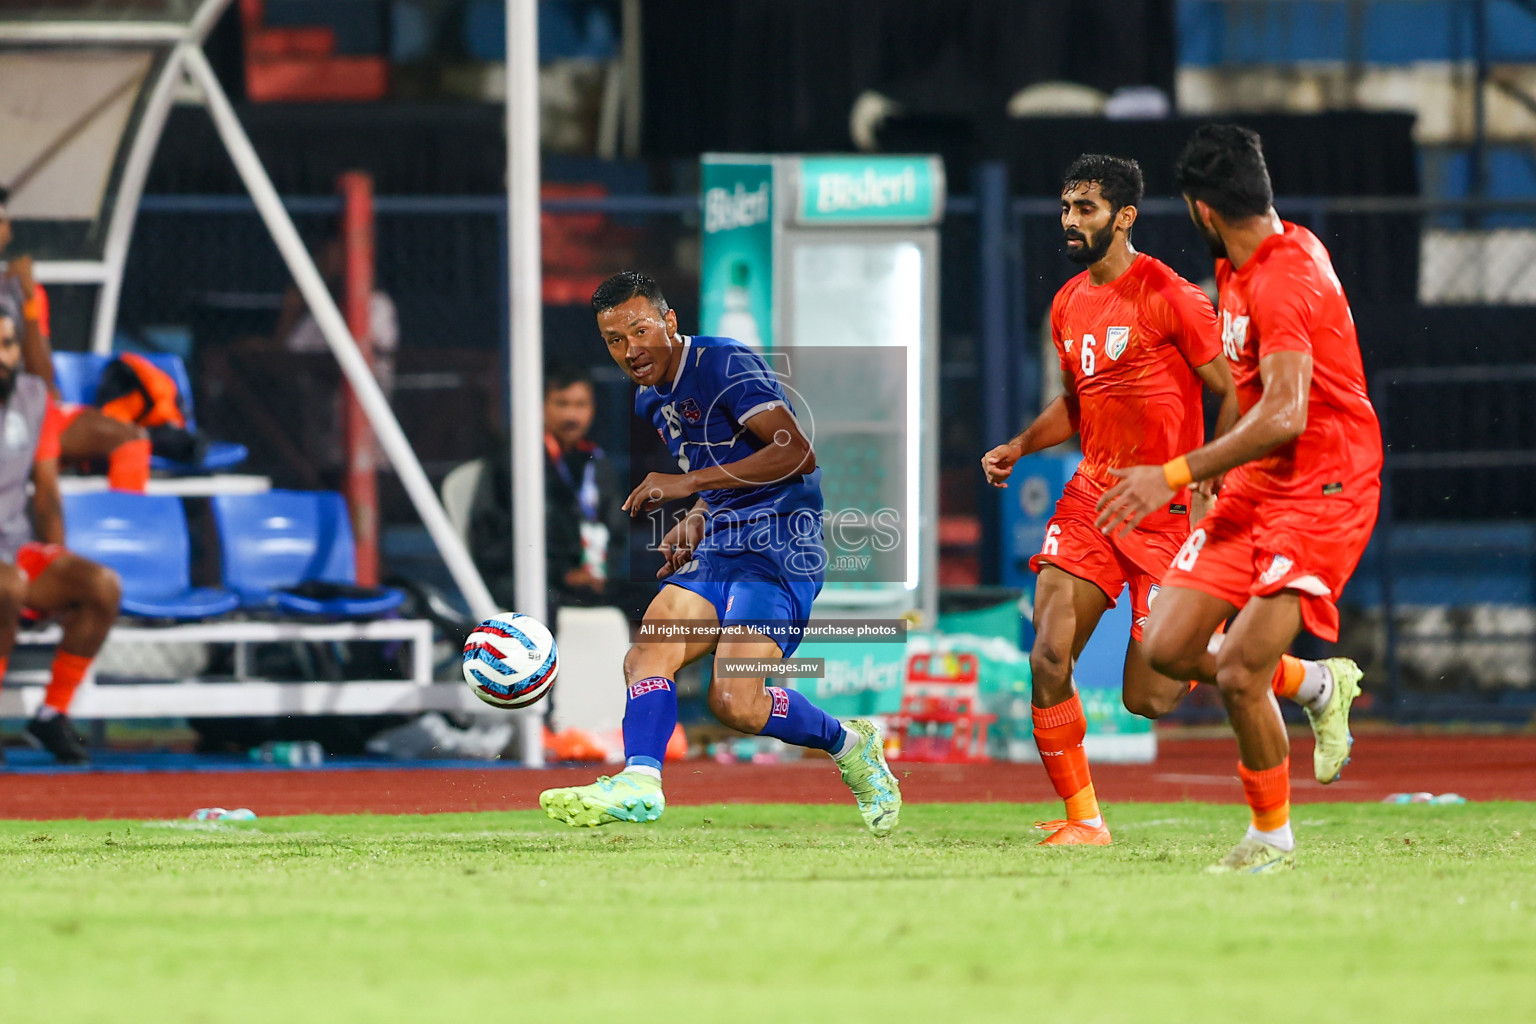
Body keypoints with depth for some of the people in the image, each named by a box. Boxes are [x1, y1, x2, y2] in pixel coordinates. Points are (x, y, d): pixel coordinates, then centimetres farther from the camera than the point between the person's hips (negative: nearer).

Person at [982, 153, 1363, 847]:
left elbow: (1233, 397, -9)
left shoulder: (1169, 296, -11)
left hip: (1166, 510, -6)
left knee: (1149, 696, -6)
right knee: (1048, 659, -10)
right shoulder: (1068, 307, 11)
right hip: (1092, 497, 6)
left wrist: (1205, 488, -17)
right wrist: (1020, 447, 9)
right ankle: (1082, 820, 3)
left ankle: (1310, 678, 16)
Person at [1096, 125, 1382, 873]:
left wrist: (1175, 475, -30)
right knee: (1168, 647, 0)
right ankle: (1317, 687, 22)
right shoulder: (1257, 262, 8)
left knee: (1238, 673, -16)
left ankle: (1272, 838, 3)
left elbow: (1284, 417, -30)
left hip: (1321, 491, -9)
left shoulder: (1281, 283, -22)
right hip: (1255, 488, 9)